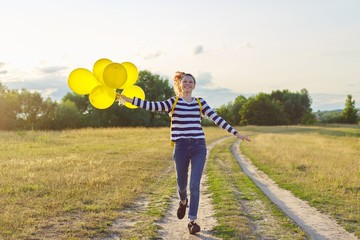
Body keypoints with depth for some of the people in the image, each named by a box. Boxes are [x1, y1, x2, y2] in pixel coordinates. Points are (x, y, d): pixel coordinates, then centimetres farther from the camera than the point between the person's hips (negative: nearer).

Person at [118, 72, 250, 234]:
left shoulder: (200, 102, 8)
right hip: (181, 147, 0)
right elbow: (153, 106, -9)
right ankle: (183, 201, 47)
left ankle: (192, 221, -2)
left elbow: (216, 118, 7)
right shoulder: (173, 102, 3)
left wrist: (235, 133, 3)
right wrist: (130, 99, -20)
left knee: (194, 184, -8)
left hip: (199, 147, 0)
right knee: (181, 182, 13)